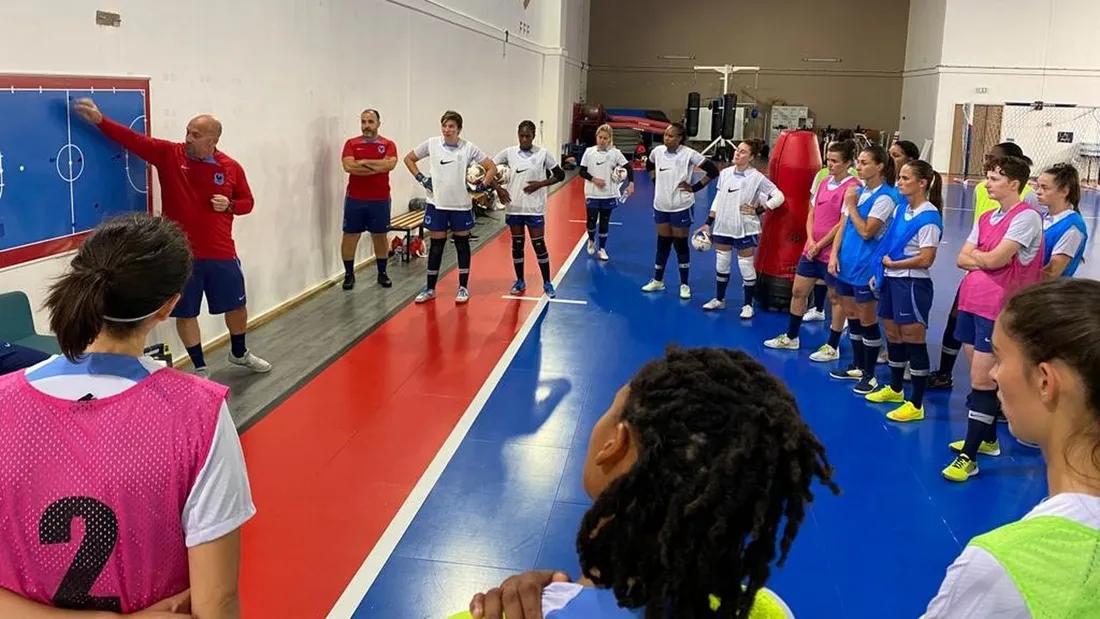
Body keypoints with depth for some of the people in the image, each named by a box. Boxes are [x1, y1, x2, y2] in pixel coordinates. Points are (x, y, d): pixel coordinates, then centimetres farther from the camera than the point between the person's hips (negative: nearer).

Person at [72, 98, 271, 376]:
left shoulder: (231, 168, -3)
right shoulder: (168, 155, -4)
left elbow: (247, 202, 7)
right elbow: (134, 140, -11)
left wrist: (229, 205, -13)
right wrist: (100, 120, -22)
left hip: (221, 254, 1)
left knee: (236, 305, 16)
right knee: (185, 313, 7)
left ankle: (239, 354, 42)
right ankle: (200, 369, 24)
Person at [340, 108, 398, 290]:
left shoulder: (388, 144, 1)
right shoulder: (351, 143, 1)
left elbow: (390, 164, -18)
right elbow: (348, 166, -16)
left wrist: (364, 162, -14)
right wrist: (378, 167, -14)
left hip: (380, 200, 0)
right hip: (354, 199, 0)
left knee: (381, 236, 10)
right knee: (350, 236, 3)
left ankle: (382, 274, 23)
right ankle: (349, 274, 15)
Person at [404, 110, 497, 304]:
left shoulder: (468, 148, -5)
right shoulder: (431, 144, -2)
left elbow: (491, 167, 2)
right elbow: (409, 159, 11)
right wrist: (421, 179, 1)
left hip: (461, 206, -1)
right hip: (437, 204, 1)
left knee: (462, 245, 8)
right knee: (436, 246, 7)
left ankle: (463, 288, 18)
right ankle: (430, 289, 17)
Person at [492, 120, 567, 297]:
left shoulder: (543, 153, -5)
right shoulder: (509, 152, -1)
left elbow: (560, 175, 0)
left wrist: (540, 184, -12)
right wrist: (498, 188, -7)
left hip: (534, 208, -2)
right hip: (514, 207, 2)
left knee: (539, 244, 1)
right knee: (517, 245, 10)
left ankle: (547, 283, 13)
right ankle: (520, 281, 24)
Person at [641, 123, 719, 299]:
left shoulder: (689, 154, -16)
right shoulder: (657, 151, -1)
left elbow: (713, 171, -14)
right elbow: (649, 165, 23)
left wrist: (695, 187, -12)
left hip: (681, 207, -4)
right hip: (661, 206, 4)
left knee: (681, 245, 4)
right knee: (662, 244, 13)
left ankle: (684, 284, 15)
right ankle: (658, 280, 25)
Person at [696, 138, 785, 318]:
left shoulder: (757, 177, -11)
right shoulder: (725, 173, 2)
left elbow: (779, 197, -11)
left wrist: (757, 210, -12)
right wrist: (708, 223, 9)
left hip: (745, 229, -5)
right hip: (723, 226, 5)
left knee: (746, 267, 3)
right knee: (721, 265, 15)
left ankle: (748, 305, 16)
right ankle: (719, 299, 31)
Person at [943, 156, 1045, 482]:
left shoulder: (1027, 217, -12)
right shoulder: (985, 218, 13)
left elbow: (994, 260, -20)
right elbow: (962, 260, 8)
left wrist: (975, 253, 0)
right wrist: (985, 260, -10)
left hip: (997, 309, -8)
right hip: (971, 301, 8)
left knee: (982, 381, -6)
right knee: (981, 378, 16)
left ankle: (969, 457, -1)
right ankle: (987, 439, 31)